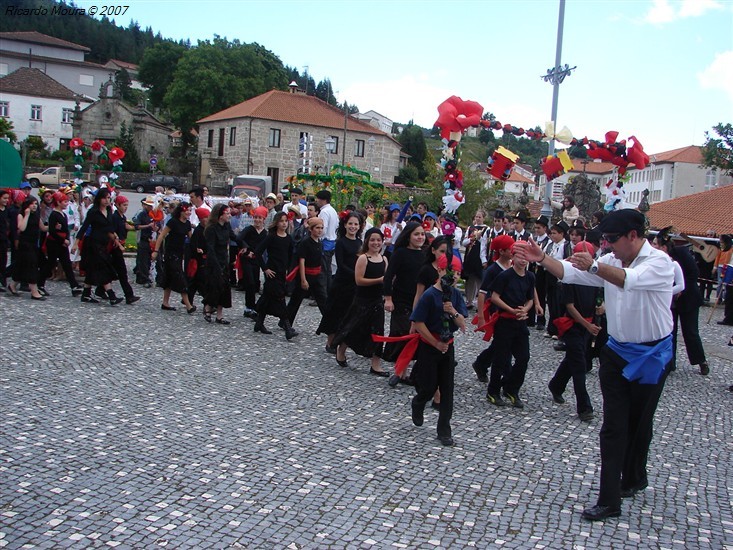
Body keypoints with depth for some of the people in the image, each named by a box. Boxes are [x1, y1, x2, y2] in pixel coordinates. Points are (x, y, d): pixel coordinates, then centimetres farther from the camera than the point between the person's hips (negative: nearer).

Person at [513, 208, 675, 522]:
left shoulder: (659, 263, -16)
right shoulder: (611, 262, 4)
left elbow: (630, 280, -36)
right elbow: (571, 273, -2)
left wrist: (594, 266, -46)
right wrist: (542, 259, -16)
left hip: (651, 355, -5)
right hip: (617, 351, 5)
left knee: (639, 424, 13)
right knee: (613, 426, 1)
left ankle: (634, 479, 37)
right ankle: (609, 500, 4)